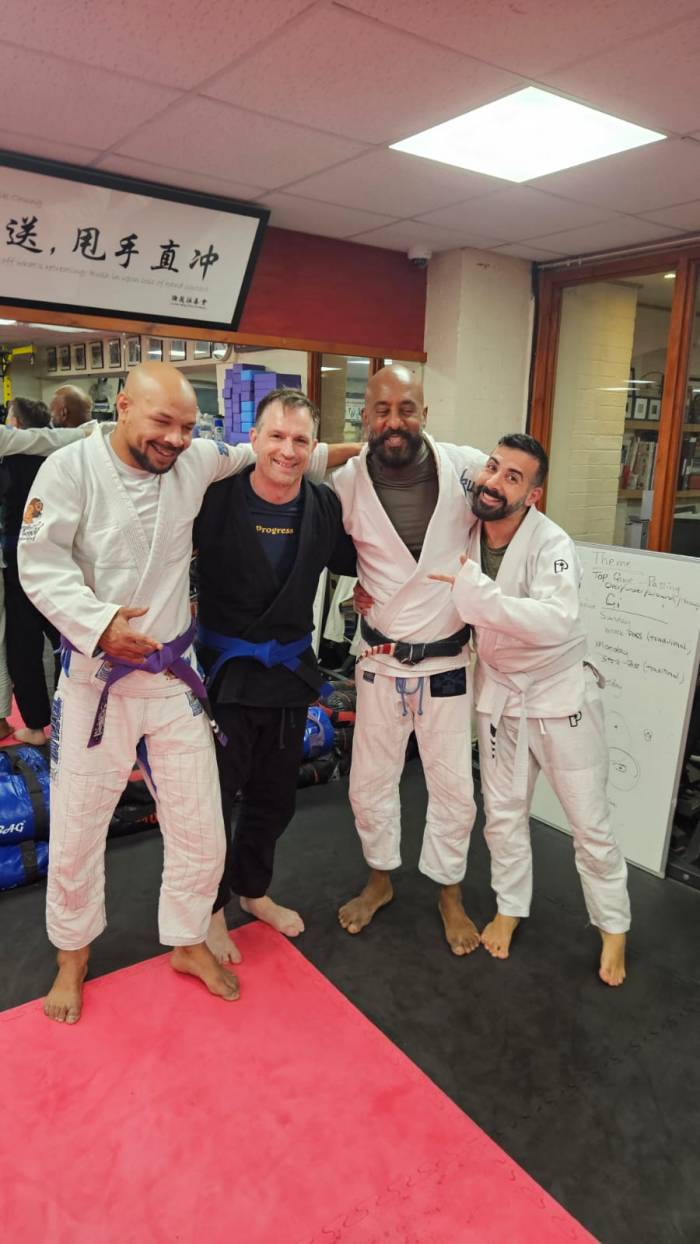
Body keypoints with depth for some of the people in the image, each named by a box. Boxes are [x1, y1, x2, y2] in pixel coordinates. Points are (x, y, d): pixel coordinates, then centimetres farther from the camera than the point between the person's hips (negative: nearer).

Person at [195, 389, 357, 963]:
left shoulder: (326, 506, -6)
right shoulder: (216, 494, -17)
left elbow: (354, 561, 10)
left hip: (290, 671, 4)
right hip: (223, 669, -4)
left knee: (276, 796, 20)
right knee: (214, 796, 9)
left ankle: (254, 890, 44)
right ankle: (212, 907, 33)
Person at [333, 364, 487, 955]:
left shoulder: (467, 468, -13)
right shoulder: (347, 482, -11)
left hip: (448, 659, 0)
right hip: (382, 660, 1)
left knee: (453, 788, 11)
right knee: (370, 780, 14)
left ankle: (450, 893, 36)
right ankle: (380, 879, 41)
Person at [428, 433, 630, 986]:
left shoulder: (551, 544, -26)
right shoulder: (464, 534, -9)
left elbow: (558, 621, -43)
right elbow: (423, 580, 10)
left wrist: (474, 588, -48)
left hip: (562, 694, -4)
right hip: (498, 692, 5)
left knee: (590, 822, 8)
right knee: (503, 811, 17)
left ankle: (613, 926, 31)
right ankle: (511, 908, 39)